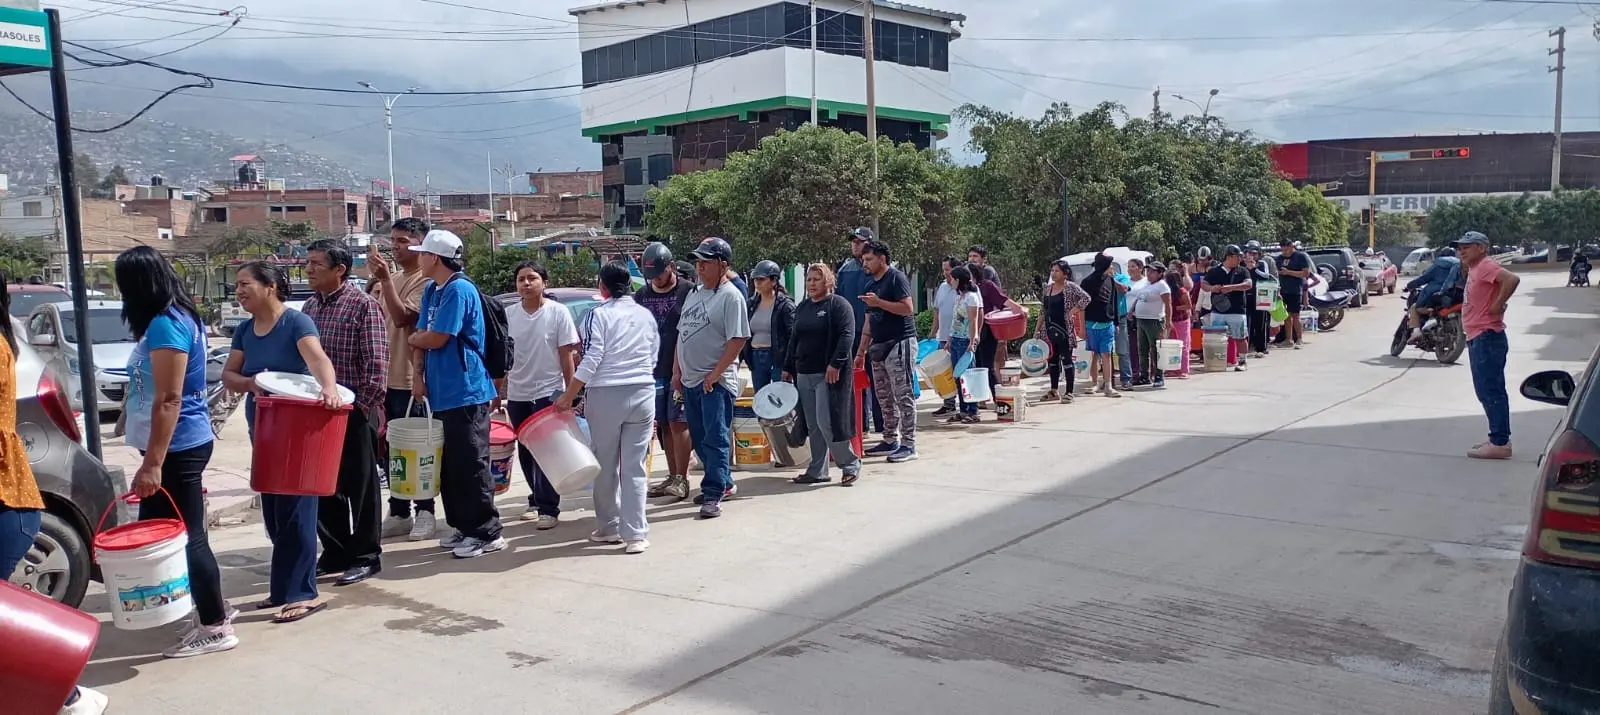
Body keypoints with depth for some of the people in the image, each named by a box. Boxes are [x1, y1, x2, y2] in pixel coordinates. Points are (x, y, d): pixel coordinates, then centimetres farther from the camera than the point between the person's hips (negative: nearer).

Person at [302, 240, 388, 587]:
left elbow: (377, 363, -14)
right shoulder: (309, 306, 11)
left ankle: (366, 556, 13)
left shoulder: (363, 305, -10)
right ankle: (335, 551, 26)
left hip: (354, 411, -7)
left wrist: (362, 407, -16)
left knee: (360, 484, 2)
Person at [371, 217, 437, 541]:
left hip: (411, 380, -8)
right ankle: (399, 513, 22)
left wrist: (385, 279, -23)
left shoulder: (425, 282, -10)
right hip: (385, 377, 8)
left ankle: (425, 513, 11)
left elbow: (401, 317, -21)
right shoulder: (390, 280, 15)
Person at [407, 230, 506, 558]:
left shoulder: (459, 290, -15)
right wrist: (418, 373, -2)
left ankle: (487, 533, 4)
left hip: (465, 393, -9)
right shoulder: (431, 291, 13)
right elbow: (422, 337, 12)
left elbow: (436, 339, -18)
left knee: (470, 466, -4)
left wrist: (414, 339, 2)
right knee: (449, 465, 14)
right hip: (440, 392, 9)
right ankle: (462, 526, 24)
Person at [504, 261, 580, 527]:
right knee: (526, 453, 13)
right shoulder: (508, 314, 3)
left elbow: (566, 355, -5)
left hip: (548, 392, -4)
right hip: (517, 394, 4)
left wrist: (570, 392, -7)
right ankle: (537, 500, 28)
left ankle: (548, 508, 1)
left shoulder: (558, 312, -6)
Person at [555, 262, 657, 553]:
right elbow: (654, 356, 13)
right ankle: (635, 534, 0)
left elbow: (591, 359, -12)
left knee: (605, 466, 10)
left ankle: (608, 528, 21)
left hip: (605, 395, -3)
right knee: (634, 466, 3)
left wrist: (568, 395, -8)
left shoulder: (599, 315, -5)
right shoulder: (646, 315, 10)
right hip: (643, 394, 4)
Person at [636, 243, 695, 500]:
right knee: (664, 425, 9)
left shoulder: (688, 291, -4)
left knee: (678, 422, -7)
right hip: (654, 370, 5)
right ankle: (672, 476, 17)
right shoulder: (641, 295, 12)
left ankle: (682, 479, -1)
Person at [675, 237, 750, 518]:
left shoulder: (730, 296, -10)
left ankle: (713, 495, -4)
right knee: (699, 439, 14)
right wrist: (677, 371, 14)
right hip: (690, 379, 9)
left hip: (716, 382, -9)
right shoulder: (694, 293, 15)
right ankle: (724, 483, 28)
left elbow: (738, 339, -17)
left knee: (716, 439, -7)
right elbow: (682, 334, 20)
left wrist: (715, 374, -19)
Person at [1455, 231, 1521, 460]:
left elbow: (1512, 279, -31)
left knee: (1490, 391, -9)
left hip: (1487, 337, -11)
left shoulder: (1486, 266, -14)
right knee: (1489, 391, 16)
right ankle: (1499, 439, 23)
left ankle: (1499, 443, -7)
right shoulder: (1474, 269, 16)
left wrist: (1498, 305, -23)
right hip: (1478, 338, 11)